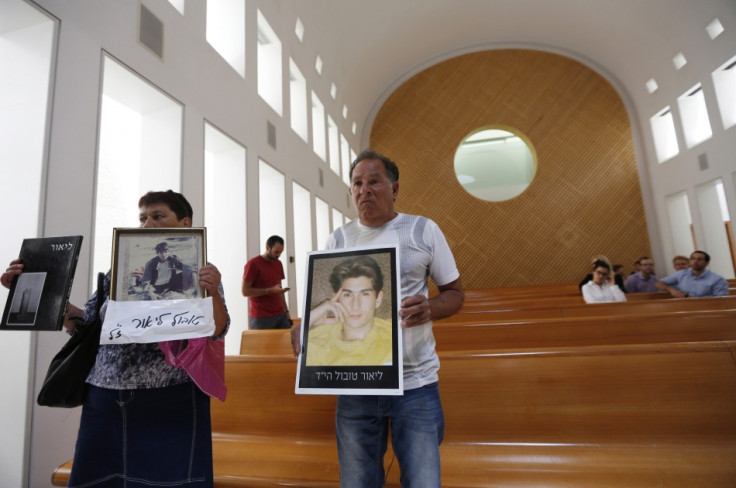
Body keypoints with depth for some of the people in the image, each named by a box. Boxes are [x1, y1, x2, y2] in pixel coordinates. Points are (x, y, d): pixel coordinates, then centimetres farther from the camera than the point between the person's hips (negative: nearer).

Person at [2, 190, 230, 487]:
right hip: (105, 401, 5)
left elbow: (216, 333, -11)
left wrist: (213, 294, -29)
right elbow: (86, 324, 13)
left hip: (171, 405, -4)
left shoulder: (199, 273, -4)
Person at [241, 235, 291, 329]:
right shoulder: (252, 264, -6)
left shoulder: (278, 264, 14)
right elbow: (245, 291, -11)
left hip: (281, 315, 6)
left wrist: (286, 311, 12)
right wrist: (270, 290, -18)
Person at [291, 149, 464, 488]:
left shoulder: (423, 230, -1)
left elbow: (455, 292, 4)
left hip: (415, 384, -2)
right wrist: (302, 328, -12)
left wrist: (429, 309, -17)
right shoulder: (338, 240, 5)